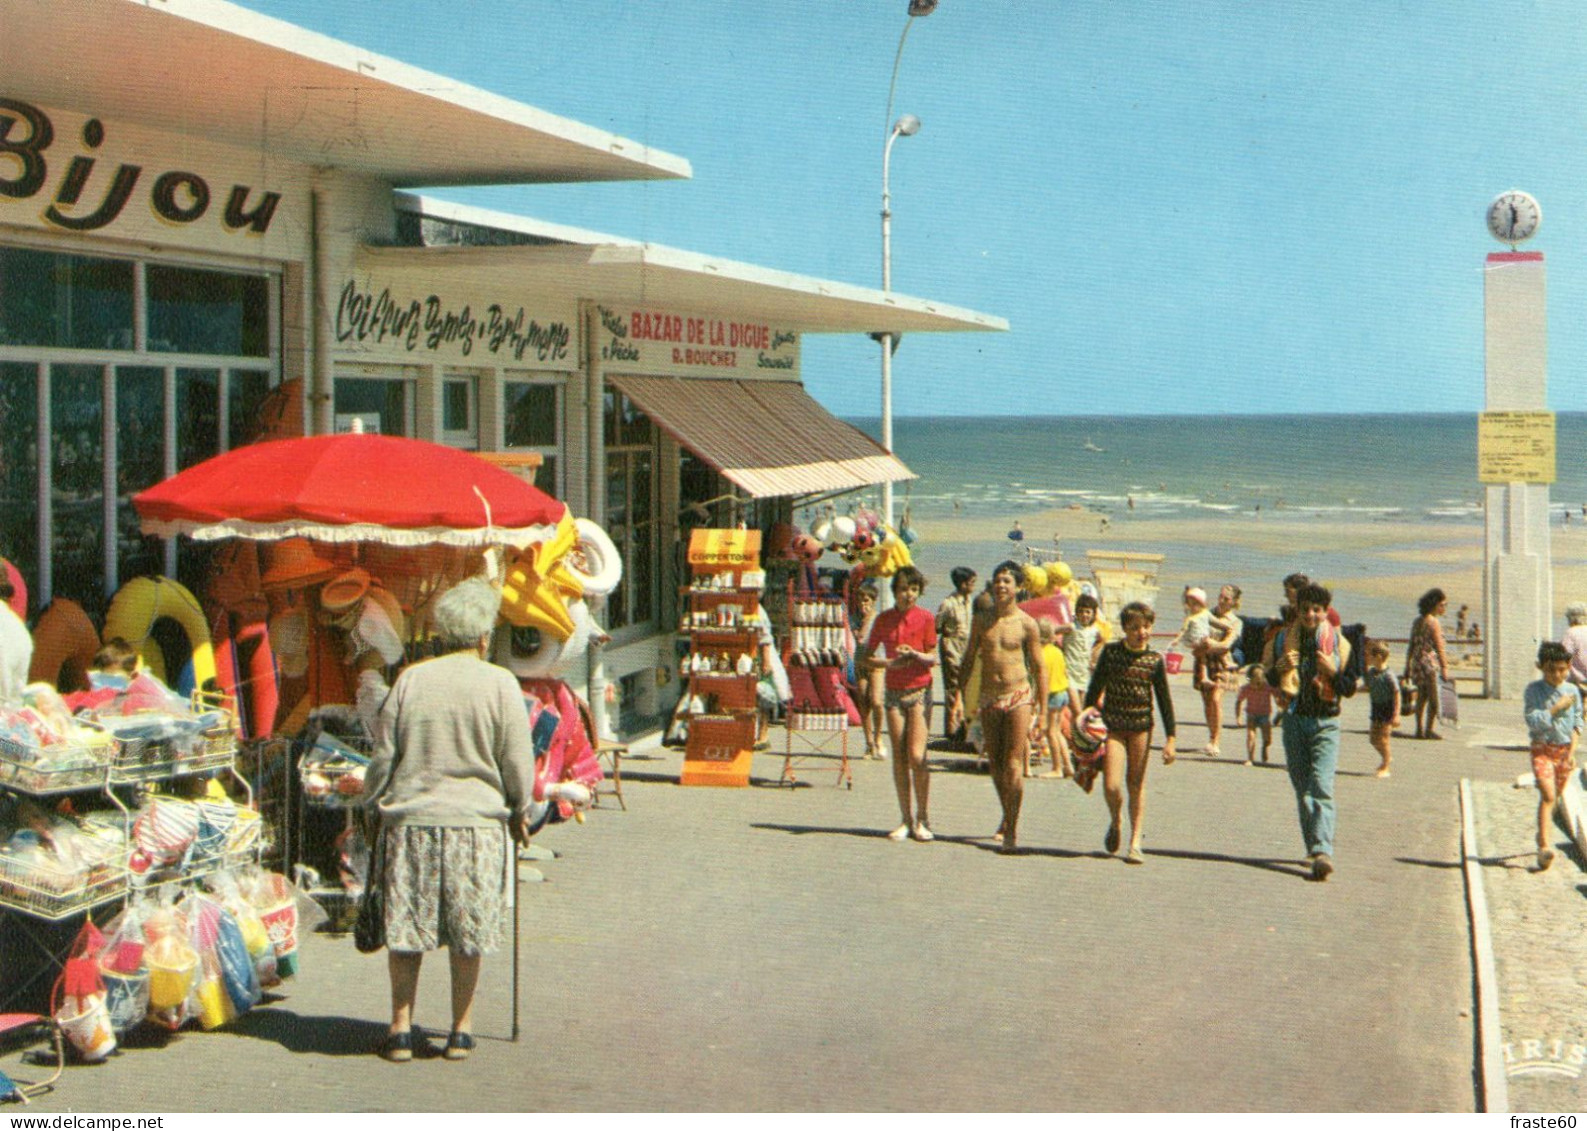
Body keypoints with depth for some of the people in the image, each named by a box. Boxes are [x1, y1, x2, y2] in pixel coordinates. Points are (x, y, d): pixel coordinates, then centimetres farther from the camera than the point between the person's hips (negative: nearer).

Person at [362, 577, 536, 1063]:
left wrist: (378, 804, 19)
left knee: (405, 931, 8)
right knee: (468, 935, 8)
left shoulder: (410, 680, 1)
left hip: (411, 821, 2)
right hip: (475, 822, -1)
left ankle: (401, 1030, 11)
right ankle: (461, 1031, 14)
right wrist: (520, 812, 14)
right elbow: (517, 761, -1)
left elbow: (383, 755, 5)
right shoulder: (499, 683, -4)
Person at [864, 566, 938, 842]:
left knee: (917, 757, -10)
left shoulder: (926, 618, -2)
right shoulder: (884, 619, 3)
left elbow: (932, 658, 0)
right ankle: (906, 820, 10)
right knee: (899, 759, 3)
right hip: (894, 692, 2)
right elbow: (867, 657, 5)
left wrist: (916, 655, -22)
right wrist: (890, 663, -13)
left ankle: (922, 819, 2)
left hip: (919, 690, -2)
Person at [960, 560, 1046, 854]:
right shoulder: (982, 620, 5)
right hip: (988, 698, 4)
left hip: (1018, 697, -4)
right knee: (995, 764, 12)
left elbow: (1039, 668, 0)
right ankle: (1008, 818, 31)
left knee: (1013, 766, -9)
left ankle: (1011, 831, -6)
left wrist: (1043, 711, -2)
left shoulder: (1027, 624, -4)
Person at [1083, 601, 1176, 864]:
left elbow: (1164, 701, 5)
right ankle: (1114, 823, 22)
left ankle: (1135, 843, 11)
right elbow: (1095, 689, 5)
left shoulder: (1154, 660, 1)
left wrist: (1170, 739, 1)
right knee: (1111, 785, -9)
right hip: (1112, 724, -1)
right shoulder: (1111, 652, -2)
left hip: (1141, 726, 1)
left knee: (1137, 784, 4)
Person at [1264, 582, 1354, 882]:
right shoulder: (1281, 640, 7)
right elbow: (1265, 680, 10)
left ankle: (1322, 852, -24)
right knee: (1302, 789, 7)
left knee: (1321, 786, -16)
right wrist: (1280, 669, -11)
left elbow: (1351, 688, 4)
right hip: (1294, 720, 3)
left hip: (1325, 723, -3)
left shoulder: (1338, 642, 3)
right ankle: (1315, 848, 17)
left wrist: (1333, 671, -15)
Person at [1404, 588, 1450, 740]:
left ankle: (1420, 729, 11)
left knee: (1421, 697, 11)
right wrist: (1444, 667, -15)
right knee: (1434, 698, -3)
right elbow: (1439, 647, -15)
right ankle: (1429, 729, -4)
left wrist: (1407, 666, 19)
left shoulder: (1418, 621, 12)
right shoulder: (1433, 622, -11)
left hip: (1417, 663, 8)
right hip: (1430, 663, -8)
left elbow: (1411, 646, 15)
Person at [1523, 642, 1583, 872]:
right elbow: (1533, 721, -13)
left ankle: (1541, 836, 32)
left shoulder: (1573, 690, 4)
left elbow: (1577, 723, 6)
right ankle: (1544, 846, -23)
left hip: (1565, 749, 4)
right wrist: (1557, 708, -18)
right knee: (1547, 795, -17)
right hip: (1542, 748, -4)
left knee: (1554, 798, 12)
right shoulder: (1534, 690, -6)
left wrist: (1572, 752, -2)